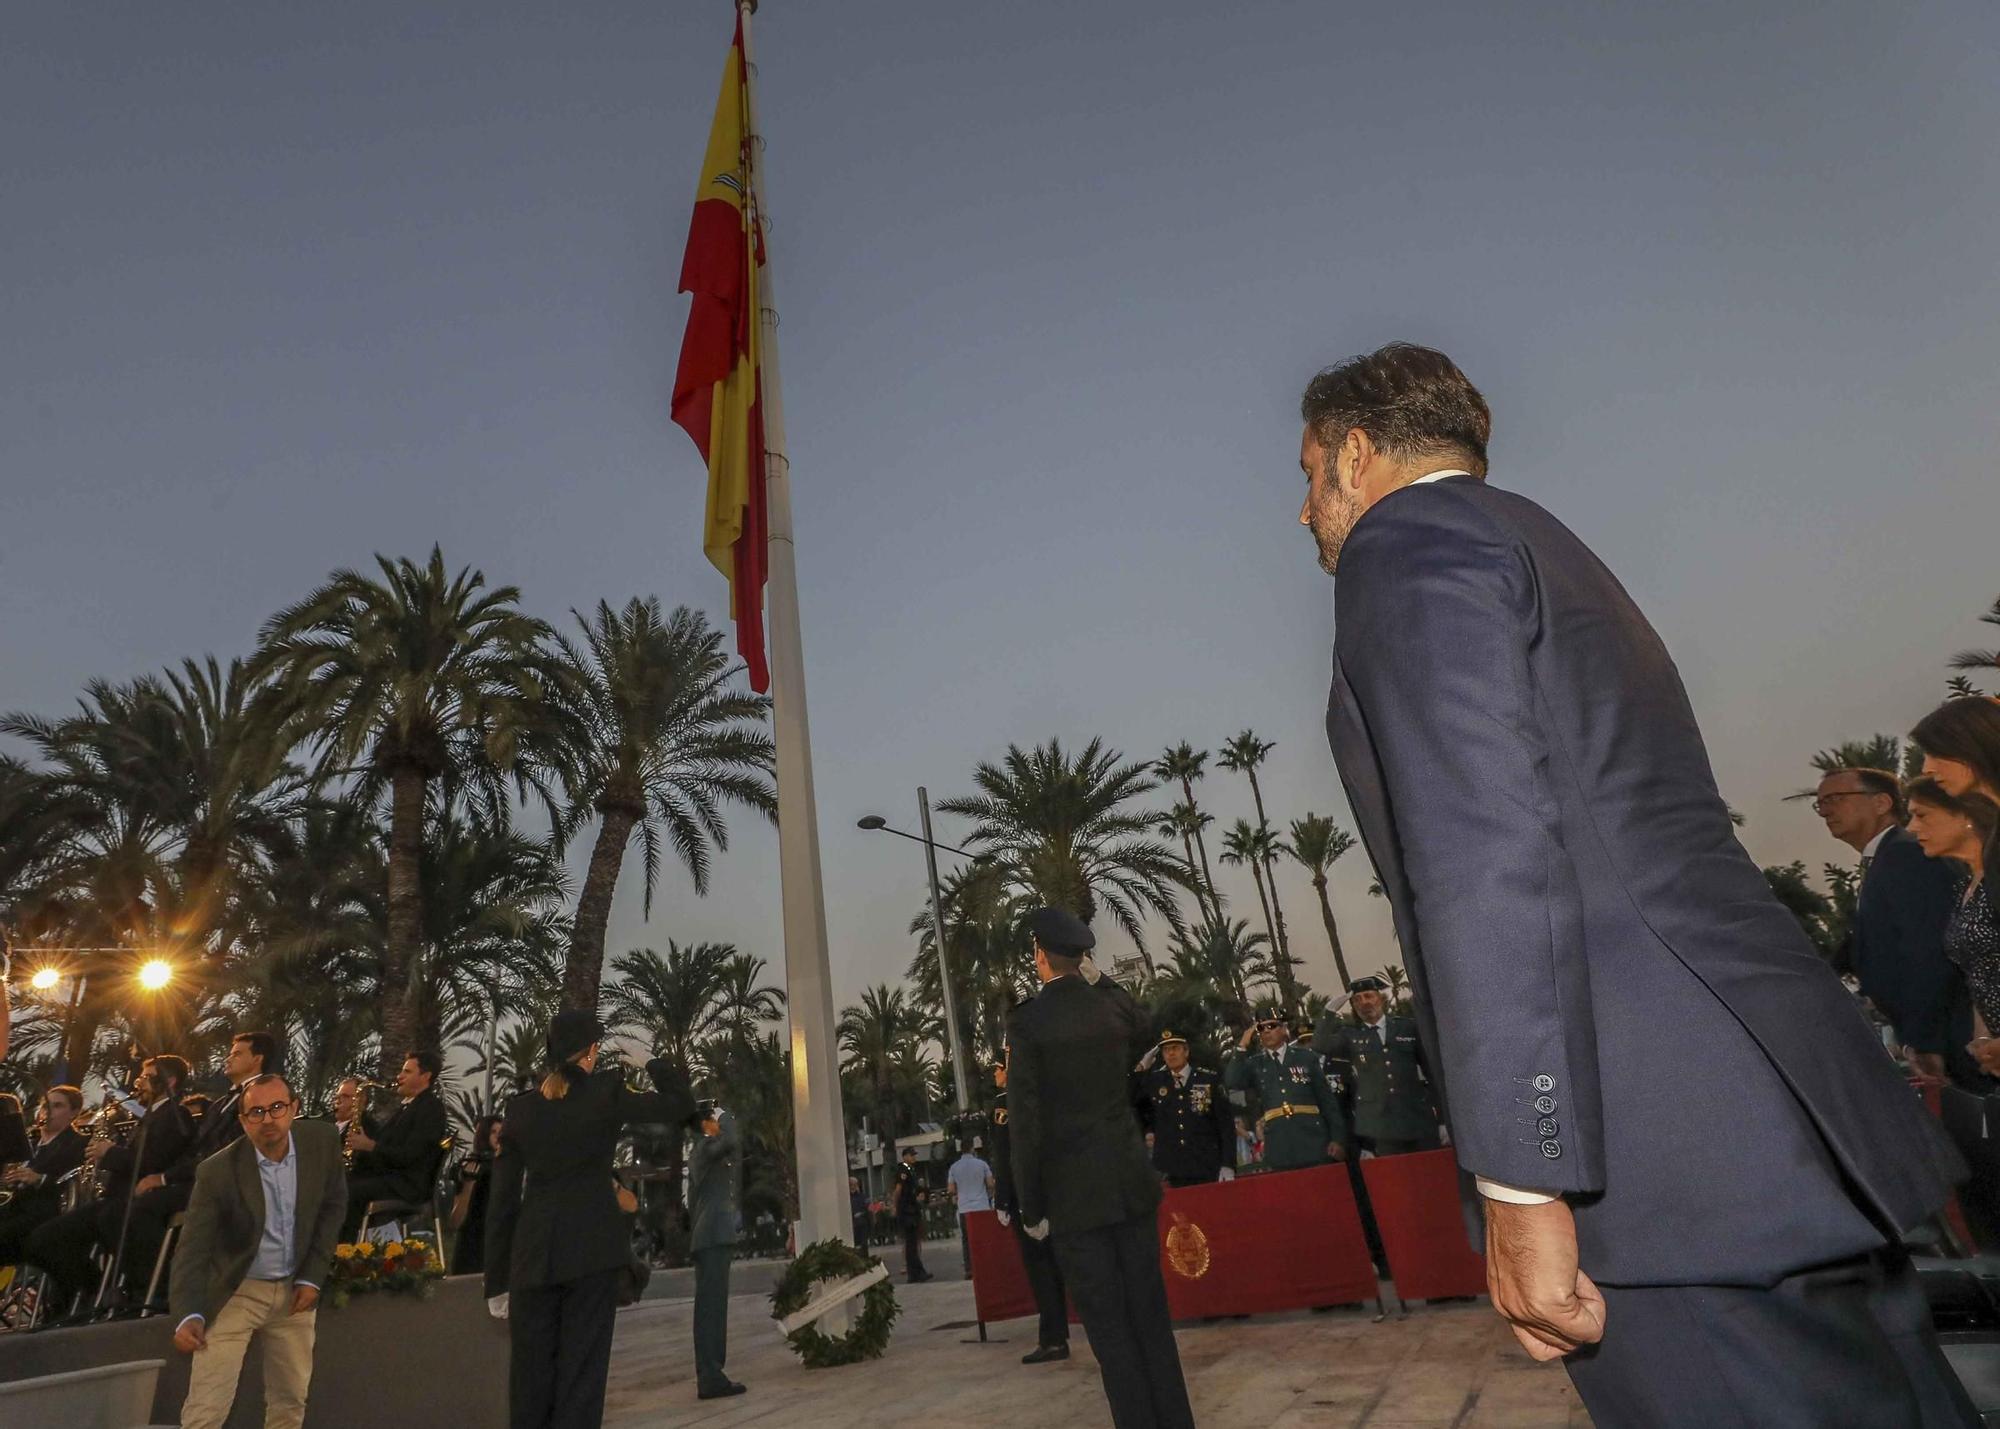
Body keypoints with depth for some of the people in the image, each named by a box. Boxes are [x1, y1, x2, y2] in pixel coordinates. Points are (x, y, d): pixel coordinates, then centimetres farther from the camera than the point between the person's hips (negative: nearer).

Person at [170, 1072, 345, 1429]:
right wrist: (188, 1315, -35)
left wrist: (313, 1276, -5)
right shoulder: (217, 1172, -21)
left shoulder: (322, 1142, -13)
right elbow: (192, 1250, -20)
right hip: (235, 1292, -3)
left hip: (295, 1289, 3)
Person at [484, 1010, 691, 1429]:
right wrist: (651, 1062, 14)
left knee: (531, 1371, 12)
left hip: (533, 1252, 3)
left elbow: (503, 1199, 6)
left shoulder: (520, 1108, 6)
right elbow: (681, 1106, 5)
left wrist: (497, 1280, 11)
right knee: (581, 1368, 4)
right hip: (592, 1246, -3)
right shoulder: (606, 1091, -4)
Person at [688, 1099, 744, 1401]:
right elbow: (732, 1141, -32)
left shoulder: (703, 1151, 21)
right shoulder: (706, 1146, -9)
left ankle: (710, 1374, 16)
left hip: (710, 1236, 10)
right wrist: (724, 1116, -13)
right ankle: (710, 1378, -13)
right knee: (711, 1305, -12)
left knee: (711, 1305, 12)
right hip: (714, 1236, -10)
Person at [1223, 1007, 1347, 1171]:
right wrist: (1242, 1046, -8)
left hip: (1314, 1144, 0)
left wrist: (1338, 1138, 0)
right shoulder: (1254, 1064, 9)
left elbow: (1328, 1100, 6)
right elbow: (1232, 1082, -9)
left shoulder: (1305, 1057, 7)